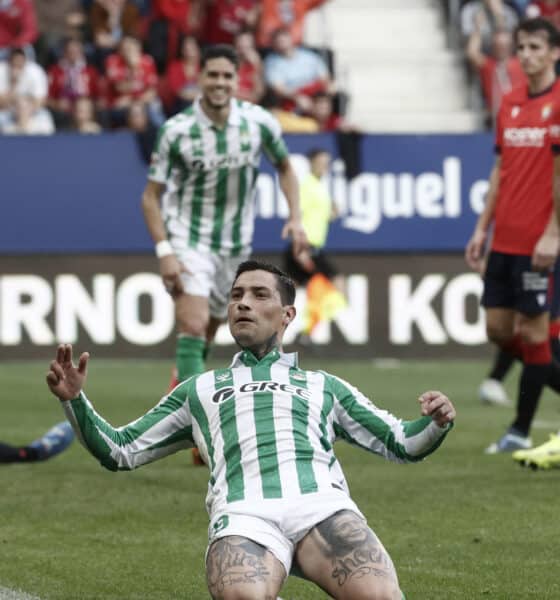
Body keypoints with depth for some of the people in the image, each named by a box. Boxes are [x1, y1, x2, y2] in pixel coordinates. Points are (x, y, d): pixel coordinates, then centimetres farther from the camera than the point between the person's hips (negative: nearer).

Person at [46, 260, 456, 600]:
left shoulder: (323, 386, 33)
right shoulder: (199, 390, 35)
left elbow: (400, 444, 29)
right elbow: (119, 451, 33)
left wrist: (436, 425, 6)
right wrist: (75, 401, 15)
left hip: (322, 506, 0)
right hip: (243, 514, 0)